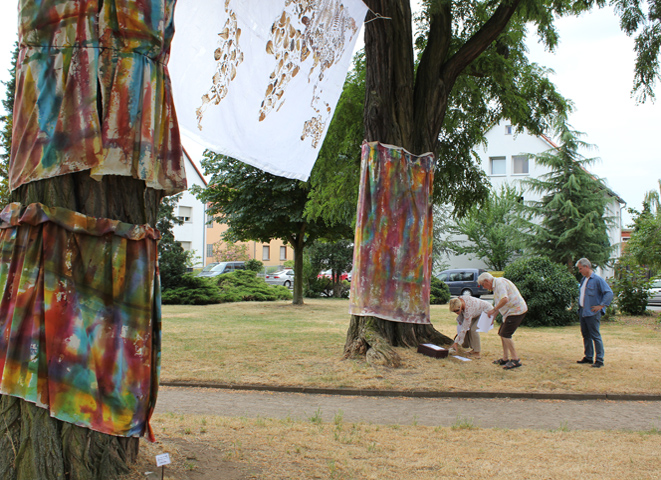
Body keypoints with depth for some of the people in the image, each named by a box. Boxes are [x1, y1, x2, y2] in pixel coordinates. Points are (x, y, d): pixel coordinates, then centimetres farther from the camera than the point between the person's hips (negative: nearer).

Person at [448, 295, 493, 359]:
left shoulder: (468, 309, -39)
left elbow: (464, 328, -36)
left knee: (473, 329, -22)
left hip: (486, 311, -8)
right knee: (468, 328, -4)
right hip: (478, 312, 8)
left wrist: (456, 343, -33)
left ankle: (477, 353, -12)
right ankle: (474, 349, 9)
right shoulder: (458, 300, -19)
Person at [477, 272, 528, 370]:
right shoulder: (496, 285, 18)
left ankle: (515, 360, -7)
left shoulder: (499, 283, -15)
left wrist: (493, 310, -20)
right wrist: (493, 317, 26)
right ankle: (505, 359, 19)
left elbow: (505, 299, -29)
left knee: (505, 334, -13)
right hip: (511, 311, 11)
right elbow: (498, 303, 28)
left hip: (516, 310, -11)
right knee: (502, 333, 13)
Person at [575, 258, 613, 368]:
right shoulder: (583, 280, 14)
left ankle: (599, 360, -2)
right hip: (582, 312, 9)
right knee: (586, 335, 13)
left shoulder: (597, 279, -12)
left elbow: (609, 293, -17)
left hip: (592, 313, -8)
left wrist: (601, 306, -16)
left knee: (595, 336, -6)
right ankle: (588, 357, 23)